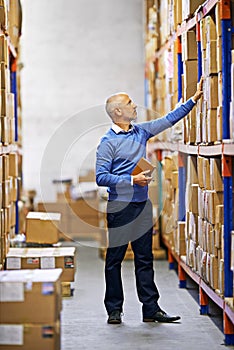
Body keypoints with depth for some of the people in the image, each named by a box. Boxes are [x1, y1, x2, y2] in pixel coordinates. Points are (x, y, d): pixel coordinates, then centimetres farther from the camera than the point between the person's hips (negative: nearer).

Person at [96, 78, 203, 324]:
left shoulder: (141, 131, 11)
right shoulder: (108, 142, -8)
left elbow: (169, 119, 17)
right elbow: (101, 177, -14)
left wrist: (194, 98, 14)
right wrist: (132, 180, -18)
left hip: (142, 205, 6)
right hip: (120, 206, -6)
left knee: (145, 259, 8)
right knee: (114, 259, 3)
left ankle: (151, 308, 11)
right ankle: (114, 310, 11)